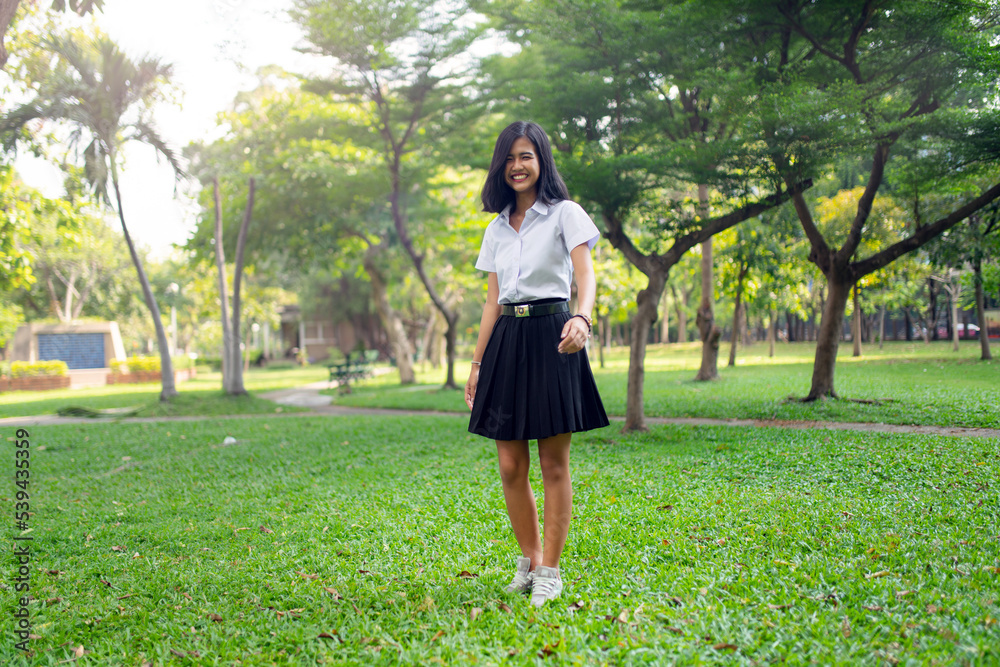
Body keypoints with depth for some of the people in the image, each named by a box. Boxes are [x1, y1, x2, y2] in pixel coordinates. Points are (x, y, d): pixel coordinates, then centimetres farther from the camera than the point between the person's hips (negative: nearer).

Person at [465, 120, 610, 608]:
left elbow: (586, 276, -13)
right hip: (505, 342, 5)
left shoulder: (565, 214, 1)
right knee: (511, 467, 5)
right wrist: (477, 364, 12)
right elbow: (492, 301, 16)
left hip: (551, 338, -5)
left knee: (554, 463, 0)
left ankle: (550, 572, 10)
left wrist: (582, 319, -34)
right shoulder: (497, 227, 16)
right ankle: (528, 560, 23)